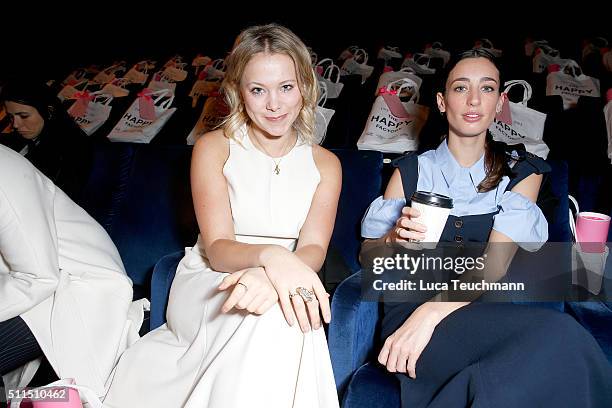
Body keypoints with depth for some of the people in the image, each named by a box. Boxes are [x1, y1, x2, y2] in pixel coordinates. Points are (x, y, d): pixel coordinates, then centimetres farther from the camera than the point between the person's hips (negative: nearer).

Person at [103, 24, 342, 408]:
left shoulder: (325, 164, 4)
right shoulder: (214, 148, -3)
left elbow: (313, 249, -9)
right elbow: (217, 249, -12)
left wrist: (271, 278, -34)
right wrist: (269, 256, -36)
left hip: (283, 287, 2)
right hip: (208, 285, -2)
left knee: (291, 312, -34)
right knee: (277, 315, -34)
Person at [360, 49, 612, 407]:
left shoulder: (521, 172, 11)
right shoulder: (411, 170, 12)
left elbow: (495, 264, -6)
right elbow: (367, 254, 14)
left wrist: (431, 313, -23)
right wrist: (394, 239, -12)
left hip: (487, 308, 2)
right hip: (410, 308, -2)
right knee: (558, 337, -31)